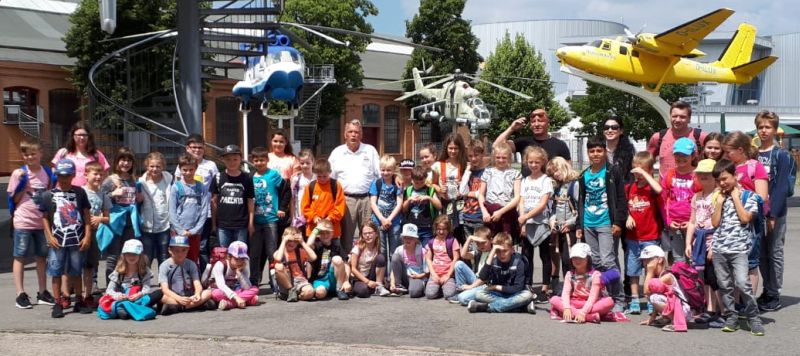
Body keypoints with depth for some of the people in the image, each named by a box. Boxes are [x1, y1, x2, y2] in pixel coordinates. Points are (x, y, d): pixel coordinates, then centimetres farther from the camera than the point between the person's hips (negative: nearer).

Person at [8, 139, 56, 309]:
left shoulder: (47, 173, 5)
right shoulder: (19, 174, -5)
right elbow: (14, 199, -4)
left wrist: (53, 188, -2)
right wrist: (23, 186, -15)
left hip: (42, 222, 4)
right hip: (23, 222, -4)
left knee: (42, 257, 11)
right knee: (20, 257, 2)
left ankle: (43, 292, 20)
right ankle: (20, 294, 7)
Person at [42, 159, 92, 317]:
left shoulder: (80, 192, 4)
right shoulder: (48, 195, 1)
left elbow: (86, 215, 4)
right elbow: (44, 217, 4)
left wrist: (87, 236, -2)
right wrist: (49, 236, -6)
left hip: (78, 240, 1)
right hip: (57, 241, -1)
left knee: (76, 272, 10)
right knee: (56, 273, 2)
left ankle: (79, 302, 20)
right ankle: (58, 304, 9)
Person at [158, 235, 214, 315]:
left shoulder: (191, 264, 8)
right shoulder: (164, 266, -2)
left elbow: (197, 284, -3)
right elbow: (165, 289, -14)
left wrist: (197, 294, -28)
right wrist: (179, 299, -33)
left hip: (189, 297, 3)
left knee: (208, 293, -22)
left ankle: (176, 307, -30)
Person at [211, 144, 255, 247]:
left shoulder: (247, 178, 0)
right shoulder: (218, 178, 2)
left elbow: (250, 201, 3)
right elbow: (214, 201, 6)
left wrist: (251, 222, 1)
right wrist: (214, 222, 5)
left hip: (241, 225, -1)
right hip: (222, 225, 1)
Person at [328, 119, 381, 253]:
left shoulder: (370, 150, 9)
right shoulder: (337, 153, 8)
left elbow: (379, 175, 8)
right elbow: (330, 178, 9)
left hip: (367, 198, 0)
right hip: (346, 199, 0)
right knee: (346, 236, 3)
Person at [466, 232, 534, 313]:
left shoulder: (518, 262, -13)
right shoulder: (493, 261, -9)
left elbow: (518, 288, -17)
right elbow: (482, 278, -26)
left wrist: (496, 287, -13)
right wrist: (491, 254, -30)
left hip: (514, 295, -1)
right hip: (497, 294, 1)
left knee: (527, 295, -32)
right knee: (479, 294, -24)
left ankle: (488, 306, -29)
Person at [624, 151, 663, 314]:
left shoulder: (651, 187, -7)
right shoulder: (629, 187, 5)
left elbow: (659, 190, -31)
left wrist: (644, 173, -24)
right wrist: (627, 216, -3)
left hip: (650, 237, -4)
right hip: (632, 237, 4)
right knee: (633, 270, 10)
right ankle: (634, 301, 18)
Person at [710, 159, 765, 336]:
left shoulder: (748, 195, 2)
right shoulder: (719, 197, 13)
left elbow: (745, 218, -12)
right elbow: (715, 223, 5)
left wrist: (735, 197, -5)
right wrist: (720, 201, -1)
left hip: (739, 248, -4)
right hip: (719, 248, 5)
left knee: (742, 283, -16)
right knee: (724, 285, 6)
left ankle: (754, 318, -3)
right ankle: (731, 318, 15)